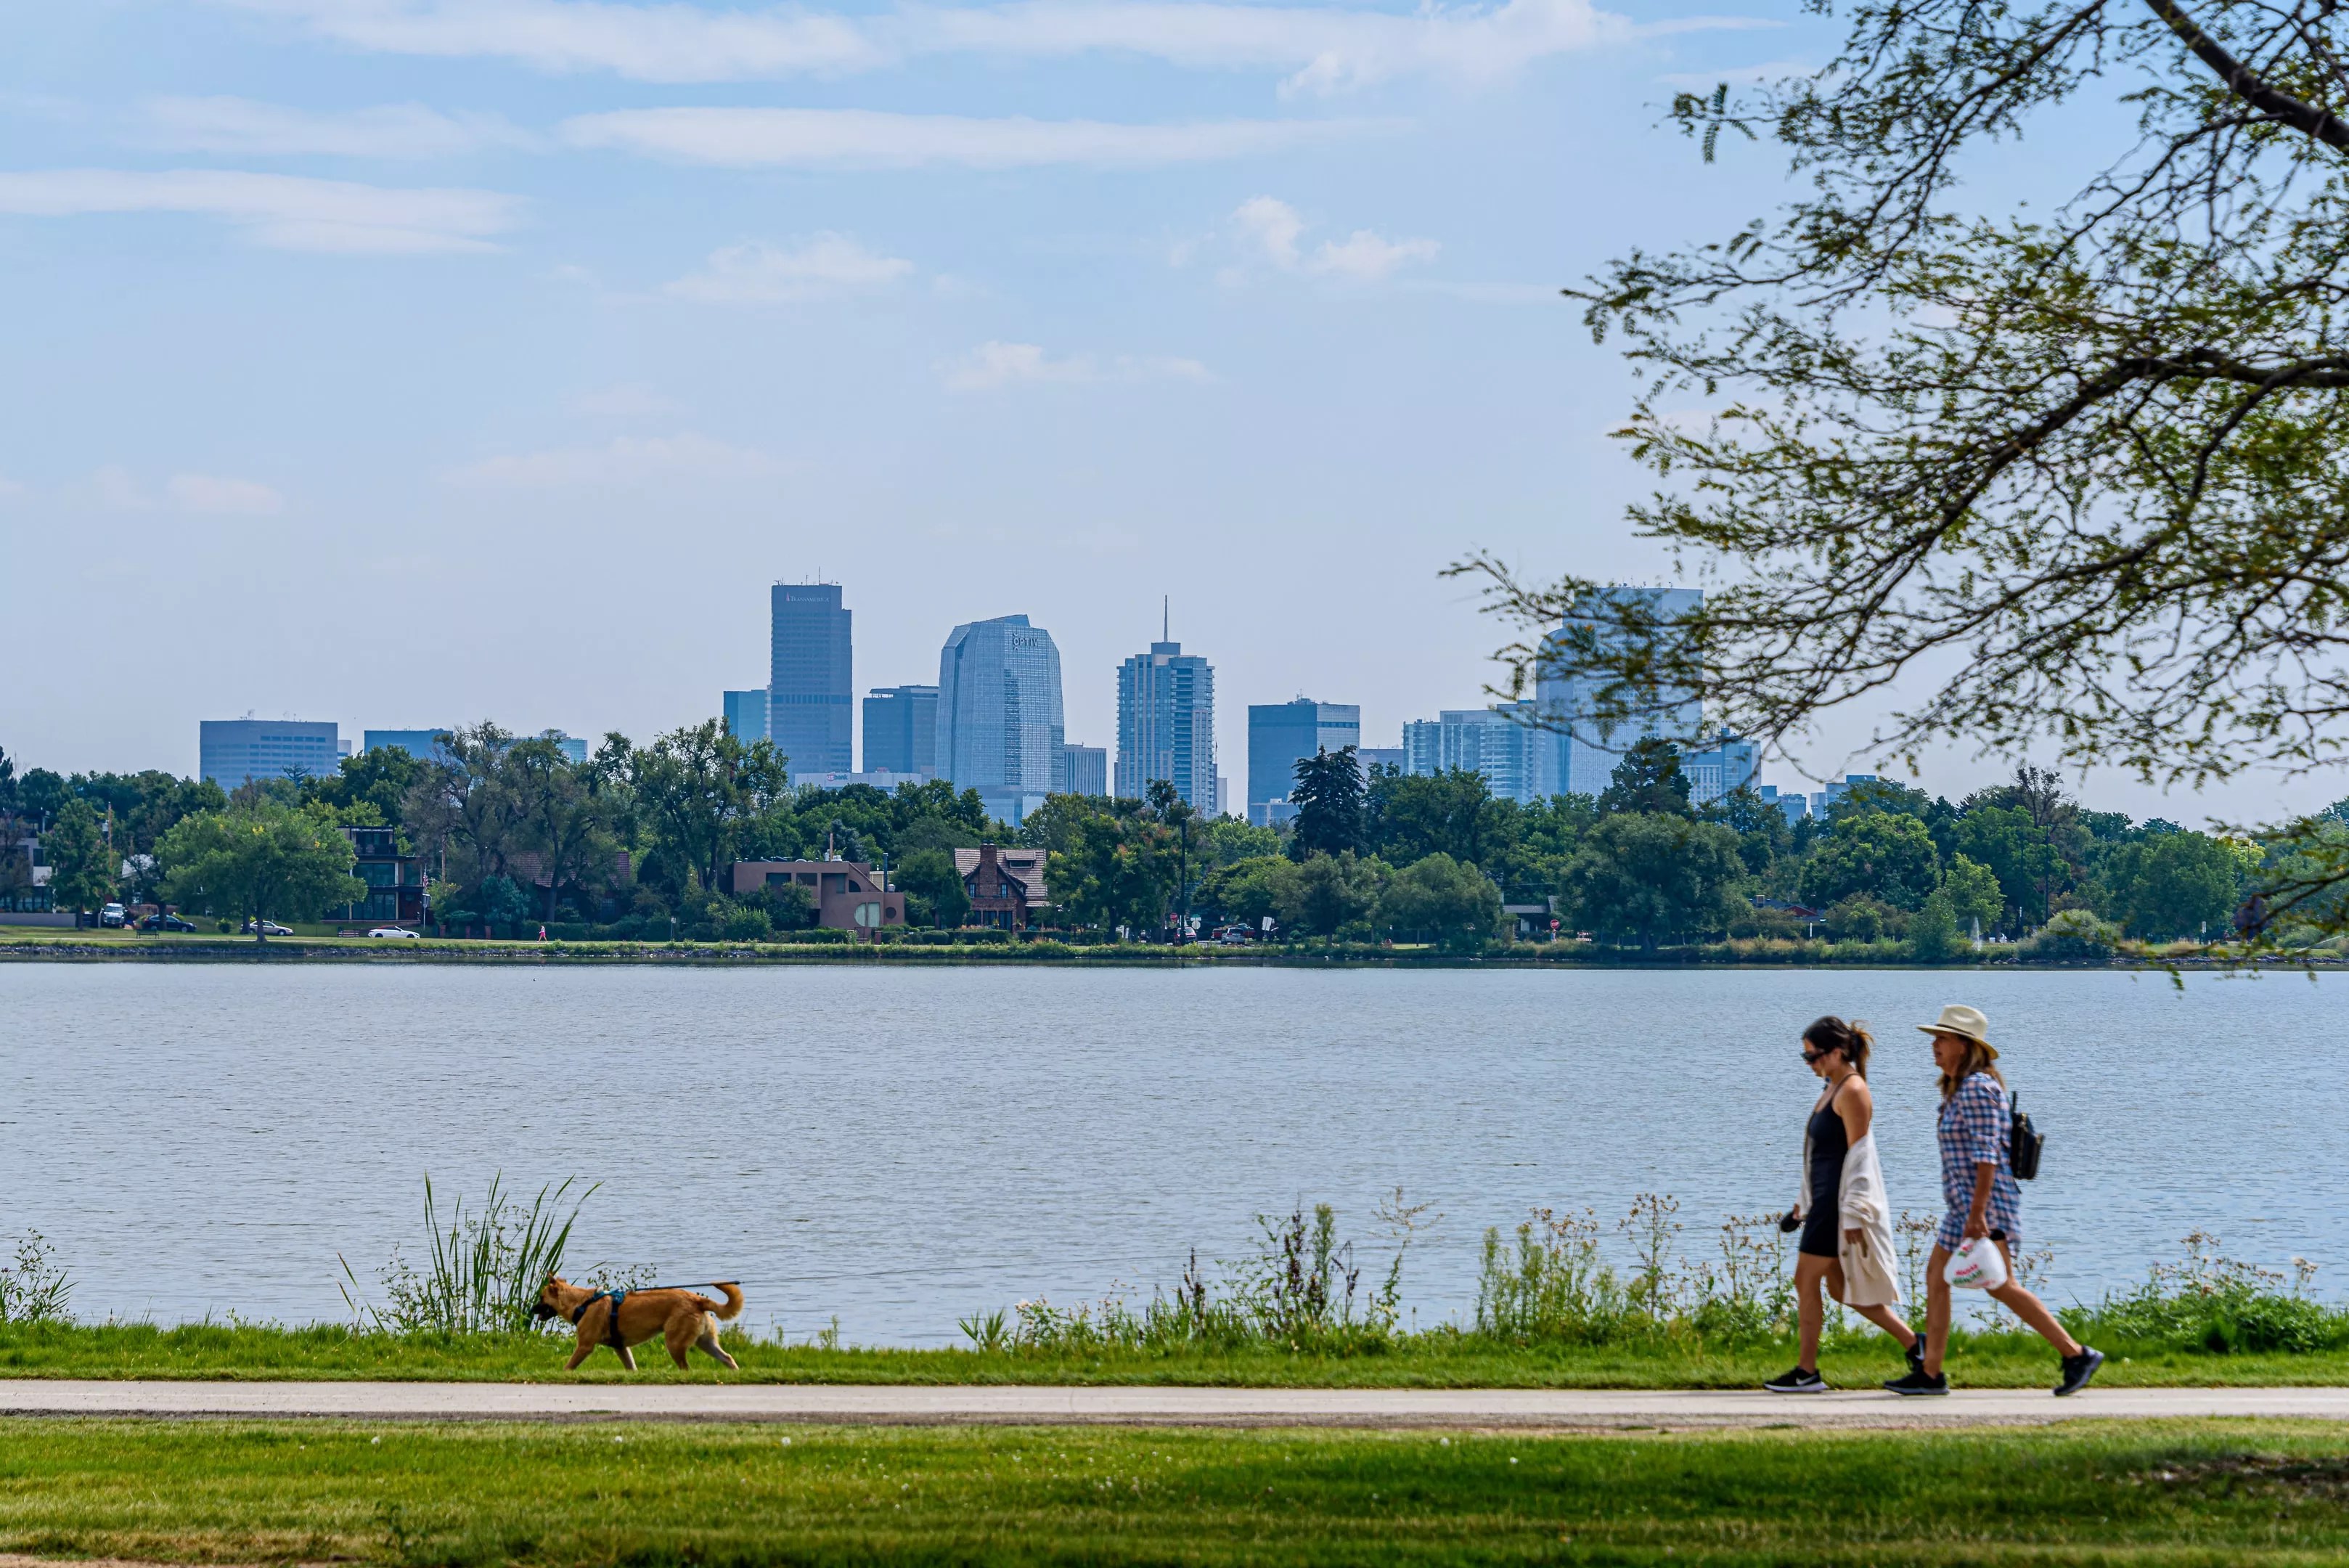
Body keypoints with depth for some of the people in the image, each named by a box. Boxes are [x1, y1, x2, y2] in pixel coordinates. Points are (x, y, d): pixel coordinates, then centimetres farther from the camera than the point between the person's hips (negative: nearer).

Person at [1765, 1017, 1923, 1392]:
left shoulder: (1852, 1091, -14)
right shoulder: (1834, 1088, 15)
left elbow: (1858, 1154, -18)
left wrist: (1851, 1215, -21)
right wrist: (1806, 1203, 23)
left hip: (1842, 1201, -10)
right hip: (1826, 1200, 10)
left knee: (1806, 1280, -5)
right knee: (1839, 1287, 10)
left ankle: (1807, 1372, 1)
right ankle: (1912, 1342, 14)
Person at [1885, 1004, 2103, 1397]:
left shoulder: (1977, 1088, -14)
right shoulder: (1959, 1089, 17)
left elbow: (1987, 1154, -21)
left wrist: (1978, 1213, -26)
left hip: (1985, 1204, -11)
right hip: (1964, 1207, 11)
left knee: (2001, 1287, -10)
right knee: (1935, 1279, 8)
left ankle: (2077, 1355, -5)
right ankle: (1930, 1374, 8)